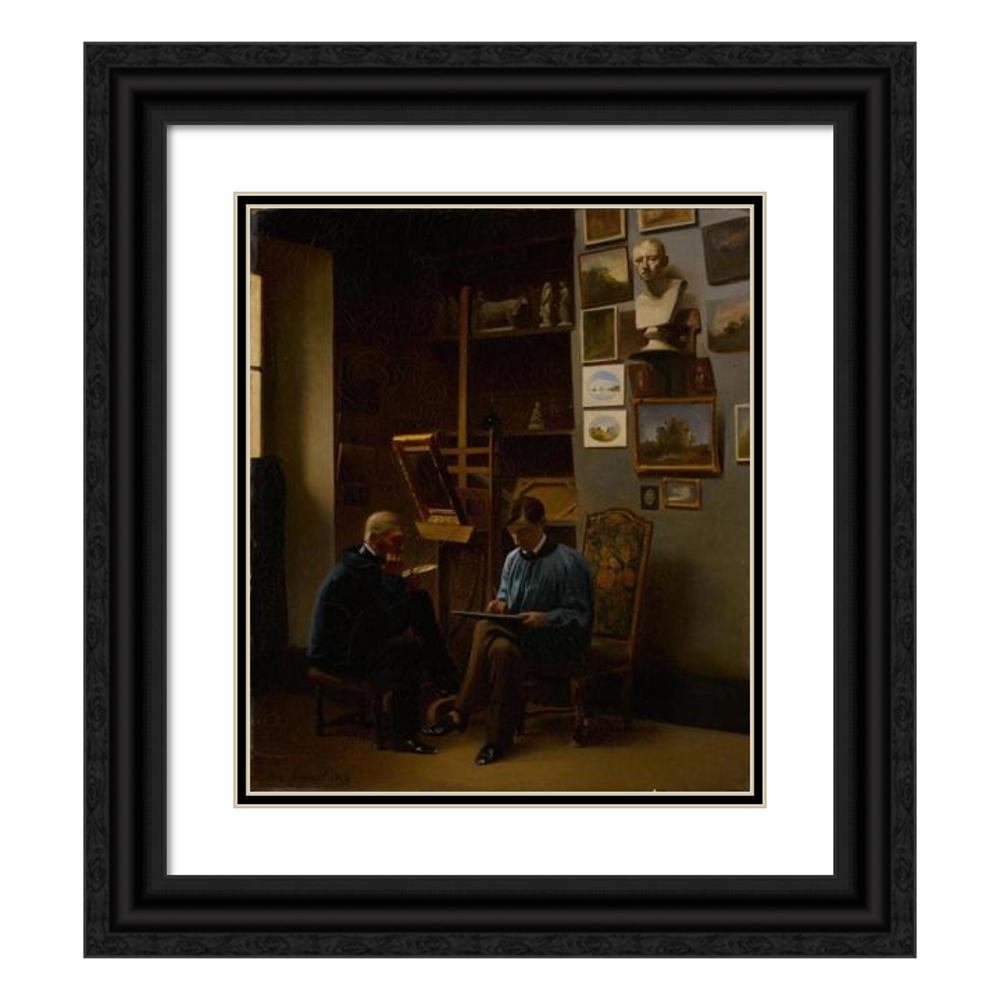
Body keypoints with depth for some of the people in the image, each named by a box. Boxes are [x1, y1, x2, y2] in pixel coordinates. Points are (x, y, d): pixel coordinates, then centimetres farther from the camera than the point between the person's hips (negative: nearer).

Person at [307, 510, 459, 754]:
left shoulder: (366, 562, 7)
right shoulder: (359, 572, -24)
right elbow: (392, 624, -26)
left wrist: (405, 590, -4)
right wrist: (394, 578, -24)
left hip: (354, 641, 10)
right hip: (338, 657, -10)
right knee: (409, 648, -28)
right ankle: (404, 736, -19)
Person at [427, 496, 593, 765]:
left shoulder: (567, 562, -13)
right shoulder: (513, 558, 7)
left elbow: (579, 615, -13)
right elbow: (505, 592, 22)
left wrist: (545, 618, -28)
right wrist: (500, 603, -1)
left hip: (560, 639, -6)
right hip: (518, 631, 6)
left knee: (503, 649, -33)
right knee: (485, 628, -27)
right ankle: (462, 713, -20)